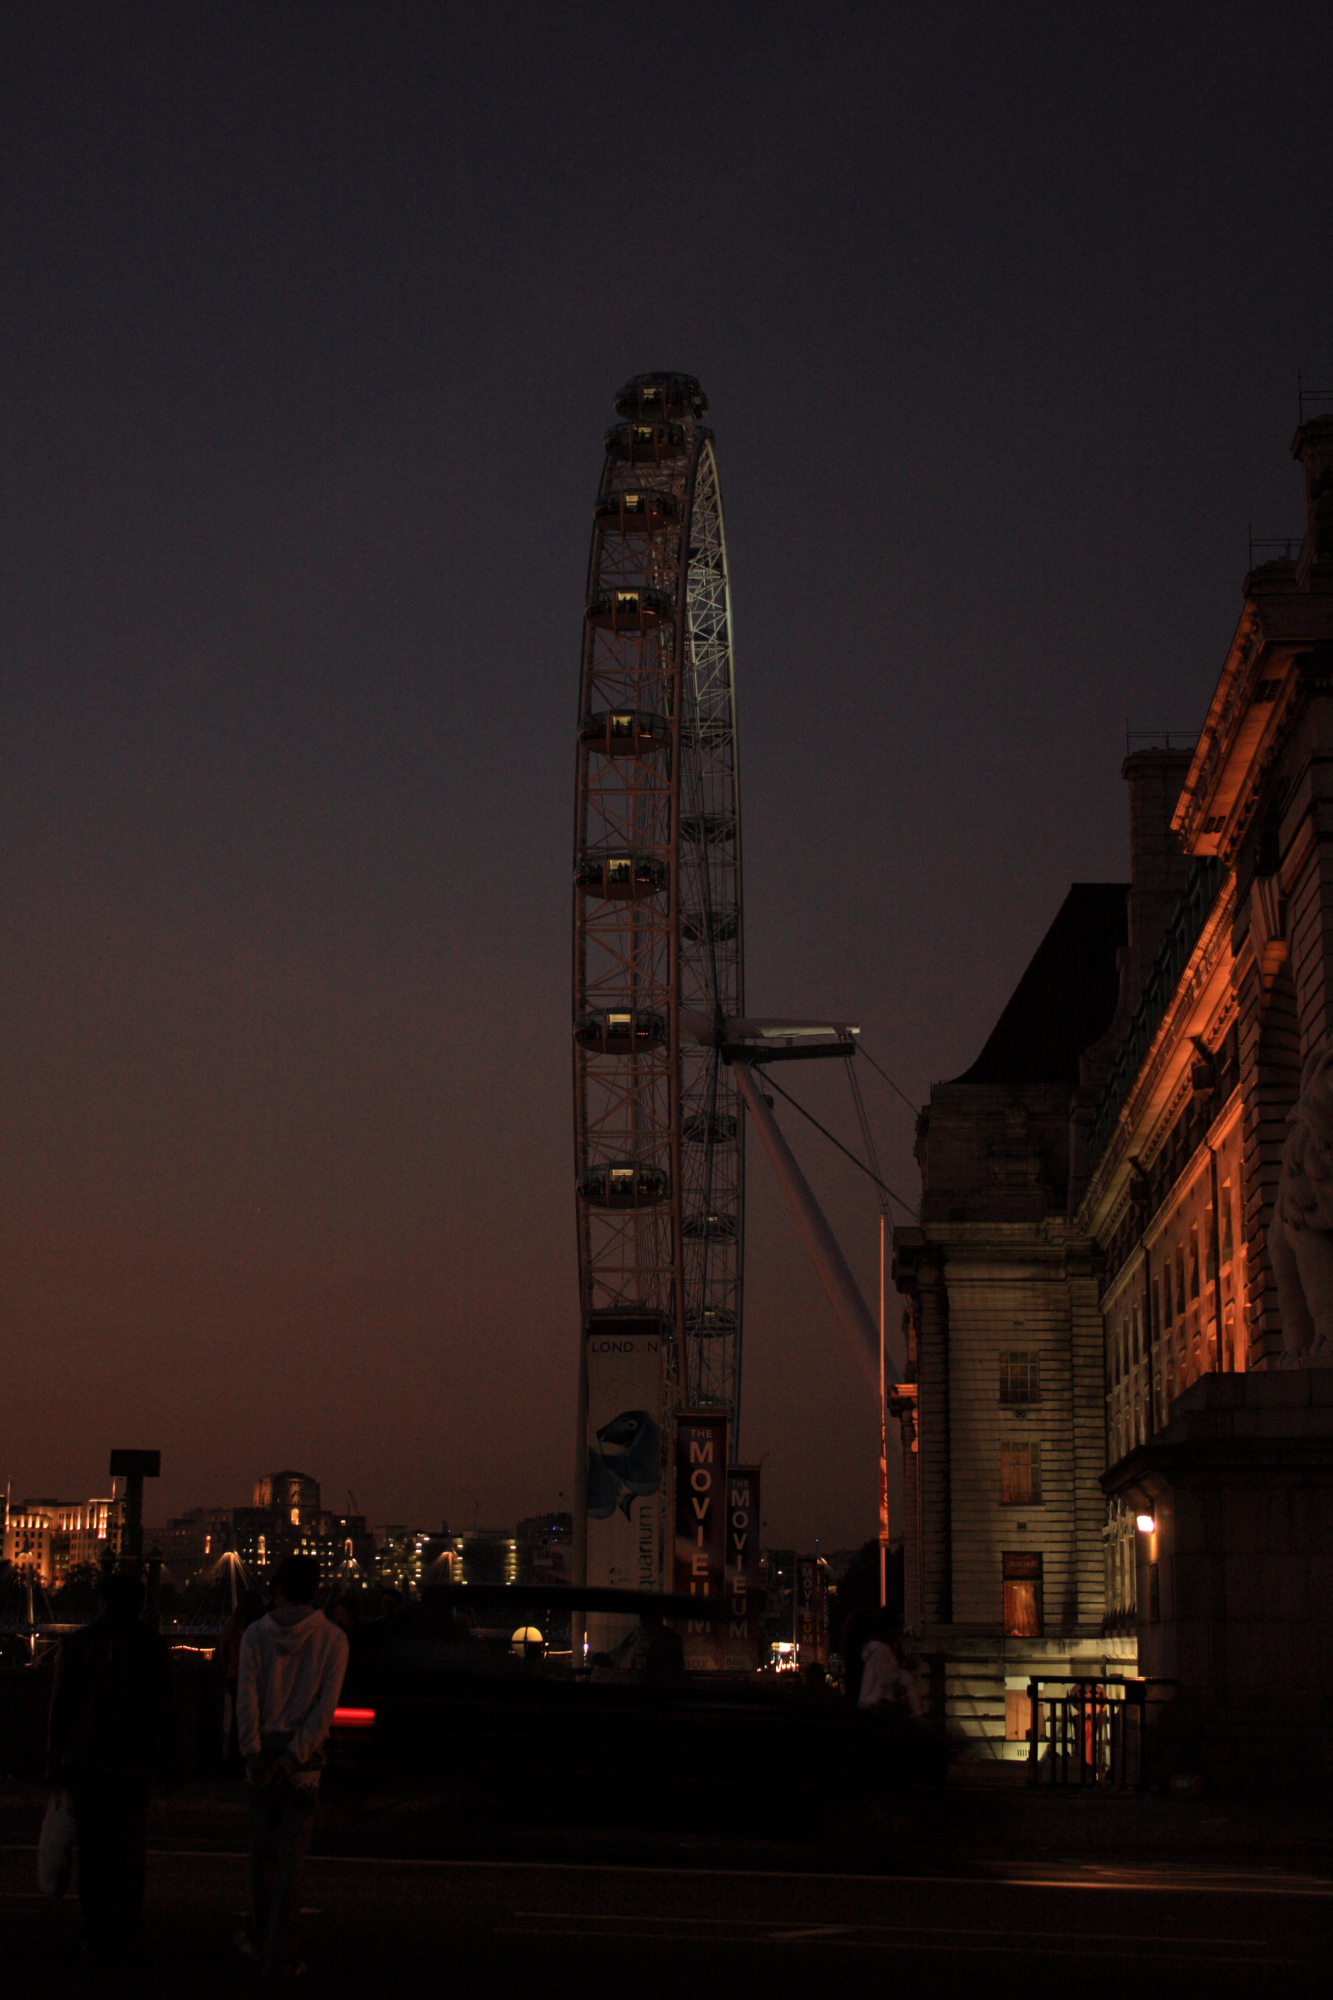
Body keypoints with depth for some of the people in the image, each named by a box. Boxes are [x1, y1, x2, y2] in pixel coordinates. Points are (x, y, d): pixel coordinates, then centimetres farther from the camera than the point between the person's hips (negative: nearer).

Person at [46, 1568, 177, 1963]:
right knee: (130, 1848, 9)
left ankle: (97, 1932, 7)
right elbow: (164, 1709, -1)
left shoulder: (75, 1644, 1)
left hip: (85, 1760, 1)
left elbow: (60, 1707, 2)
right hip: (132, 1762, -1)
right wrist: (169, 1761, 6)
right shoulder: (152, 1647, -2)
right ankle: (124, 1933, 10)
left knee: (92, 1846, 7)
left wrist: (54, 1761, 8)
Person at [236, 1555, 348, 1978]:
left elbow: (246, 1697, -10)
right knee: (291, 1855, 1)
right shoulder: (332, 1638, -1)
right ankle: (276, 1953, -1)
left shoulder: (256, 1634, 0)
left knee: (263, 1848, 16)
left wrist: (252, 1753, -12)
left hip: (263, 1749, 1)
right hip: (304, 1753, -1)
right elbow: (326, 1705, -10)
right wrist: (294, 1757, -12)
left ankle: (262, 1937, 29)